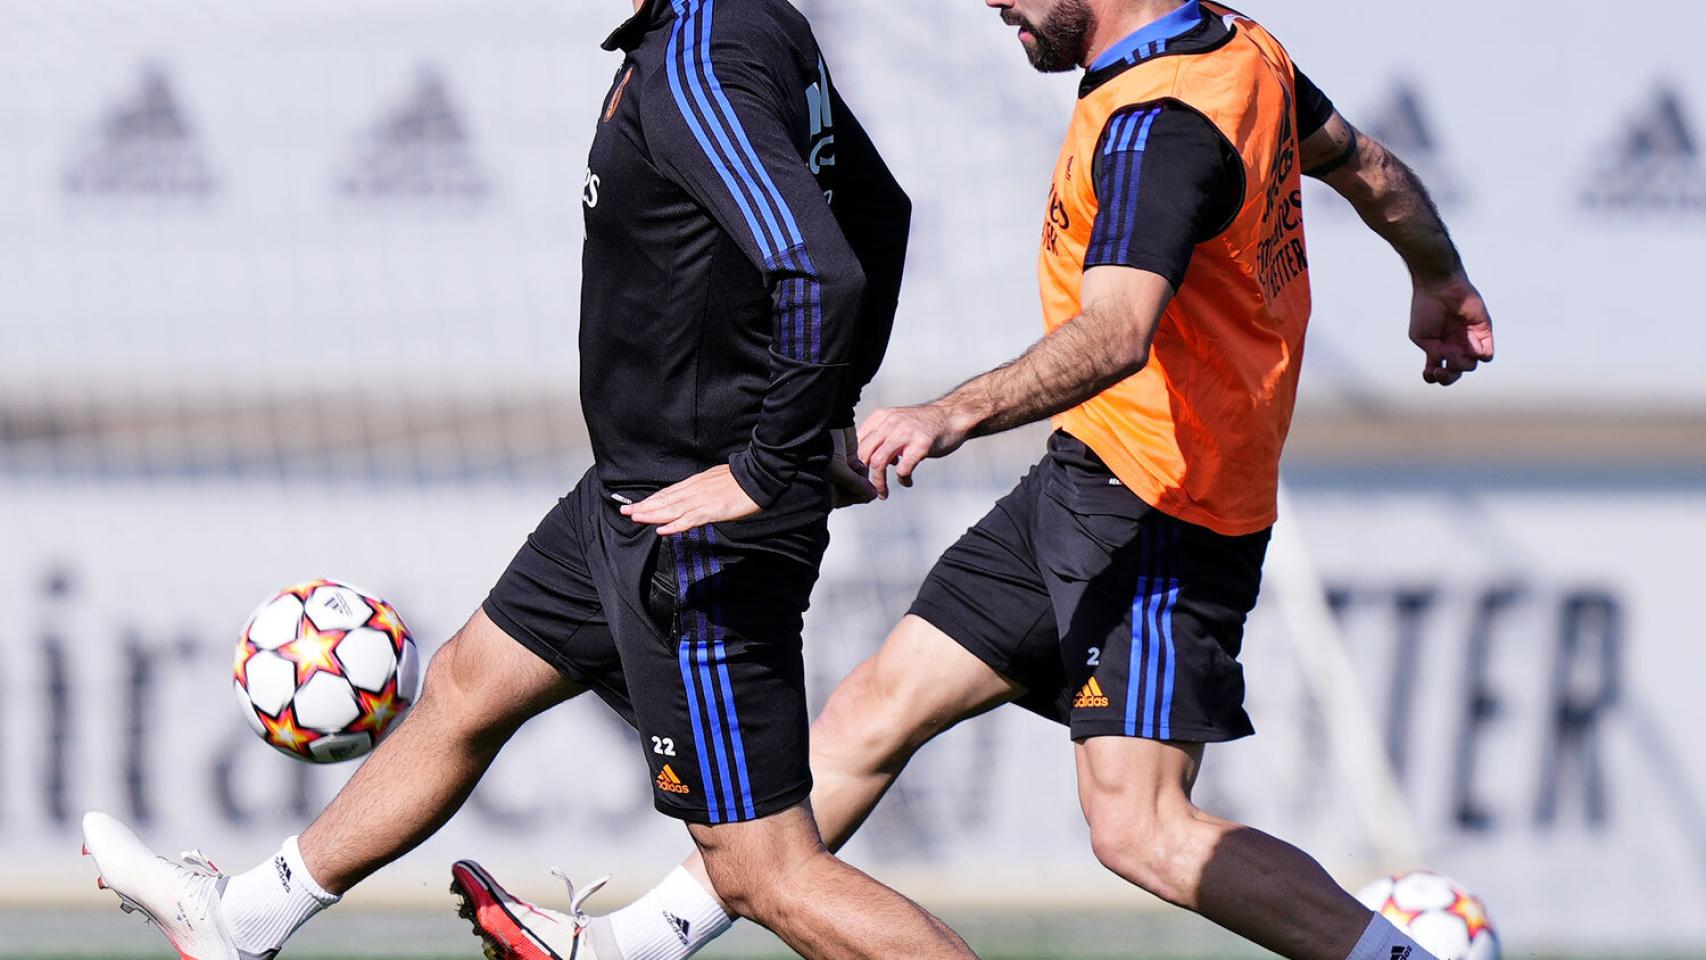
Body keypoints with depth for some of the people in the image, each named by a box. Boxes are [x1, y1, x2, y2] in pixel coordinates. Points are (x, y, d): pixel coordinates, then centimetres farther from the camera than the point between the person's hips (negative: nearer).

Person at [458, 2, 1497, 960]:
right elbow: (1370, 168, 22)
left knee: (1139, 830, -17)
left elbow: (1114, 336, -37)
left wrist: (954, 415, -50)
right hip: (1083, 484, 10)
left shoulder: (1159, 126, -23)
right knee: (878, 707, 11)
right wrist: (1442, 281, 41)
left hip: (1160, 513, -10)